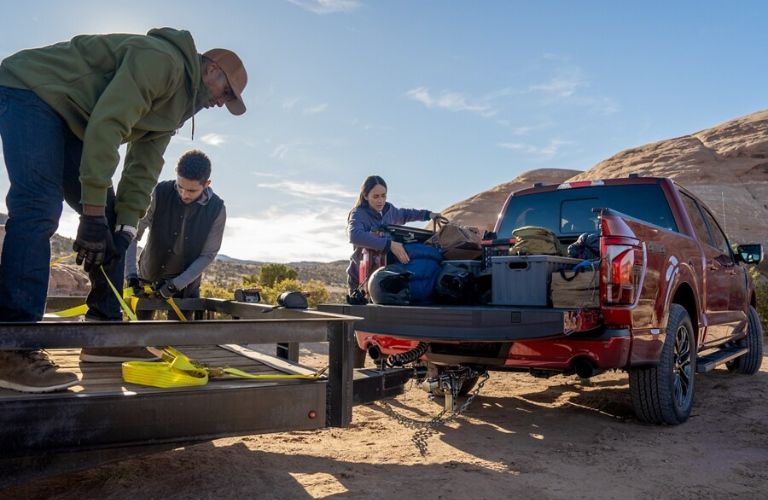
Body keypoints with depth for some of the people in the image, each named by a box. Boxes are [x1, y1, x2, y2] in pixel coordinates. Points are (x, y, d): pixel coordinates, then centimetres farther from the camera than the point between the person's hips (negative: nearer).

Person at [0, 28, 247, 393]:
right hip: (31, 89, -10)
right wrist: (93, 213, -30)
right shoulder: (163, 60, -21)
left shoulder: (175, 105, 11)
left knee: (109, 221, 2)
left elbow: (143, 169, 5)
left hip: (70, 121, 10)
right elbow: (106, 126, -30)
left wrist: (124, 228, -8)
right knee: (39, 209, -25)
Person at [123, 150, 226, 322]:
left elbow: (208, 255, -14)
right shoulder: (160, 194, -19)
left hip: (185, 283, -1)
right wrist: (131, 274, -26)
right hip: (148, 276, 1)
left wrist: (176, 284, -22)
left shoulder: (217, 210, -19)